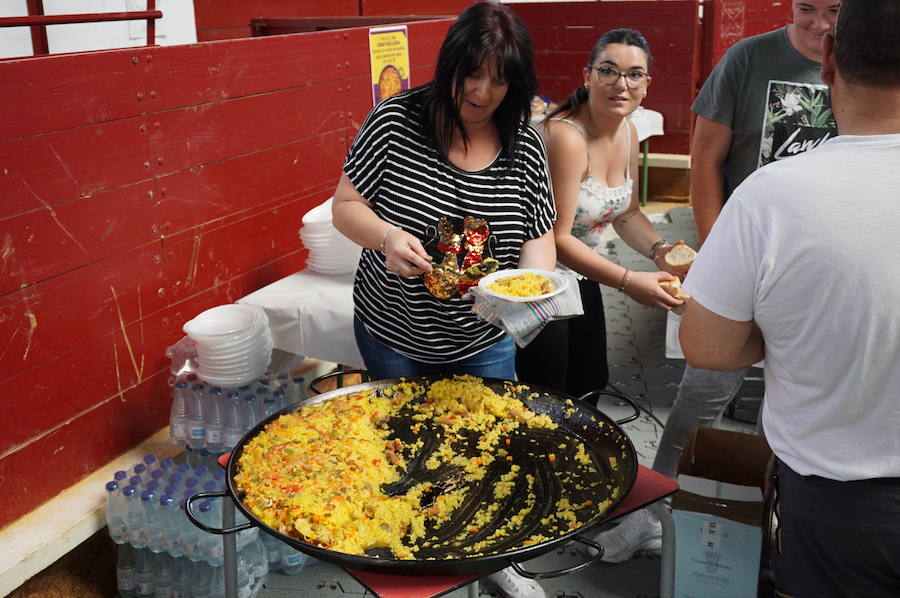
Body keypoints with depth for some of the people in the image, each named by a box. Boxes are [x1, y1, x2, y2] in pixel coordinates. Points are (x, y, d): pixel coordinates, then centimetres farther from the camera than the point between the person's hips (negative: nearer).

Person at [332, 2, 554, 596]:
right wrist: (386, 236, -30)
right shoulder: (395, 122, -14)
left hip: (484, 342, 2)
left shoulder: (525, 146, -8)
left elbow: (540, 237, -1)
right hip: (394, 336, -2)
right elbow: (345, 207, -9)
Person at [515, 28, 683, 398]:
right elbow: (557, 239, -27)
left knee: (587, 388, 22)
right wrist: (628, 282, -27)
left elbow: (627, 213, 11)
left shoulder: (627, 134, 0)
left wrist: (658, 250, -8)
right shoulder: (566, 137, -27)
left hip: (582, 276, 9)